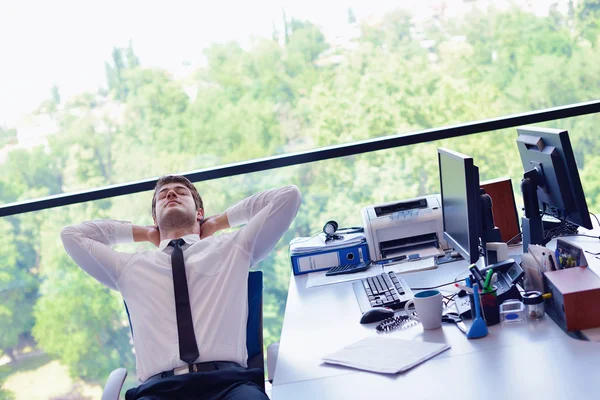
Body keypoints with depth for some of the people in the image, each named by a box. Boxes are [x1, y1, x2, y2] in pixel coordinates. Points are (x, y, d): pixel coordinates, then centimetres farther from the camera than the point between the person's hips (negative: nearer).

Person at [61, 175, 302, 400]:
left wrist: (220, 221, 29)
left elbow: (288, 196, 23)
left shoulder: (231, 248, 24)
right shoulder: (130, 267, 27)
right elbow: (71, 235, 33)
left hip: (228, 379, -1)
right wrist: (144, 233, 33)